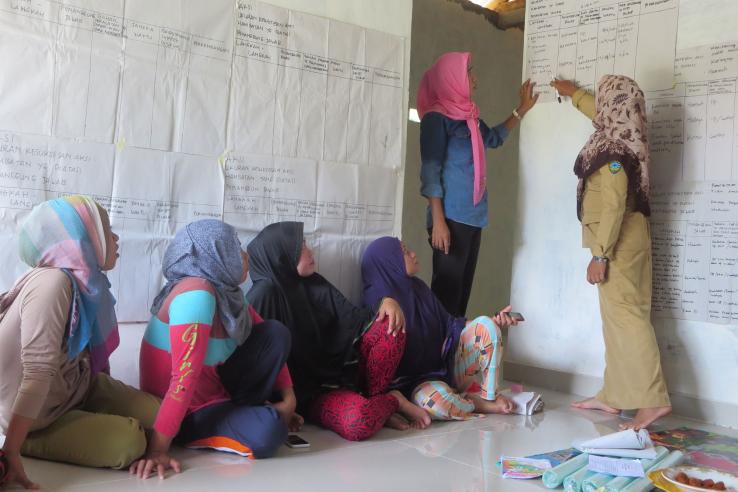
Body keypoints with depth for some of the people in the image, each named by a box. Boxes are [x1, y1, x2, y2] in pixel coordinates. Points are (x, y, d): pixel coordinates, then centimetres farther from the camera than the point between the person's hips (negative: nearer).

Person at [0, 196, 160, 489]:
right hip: (38, 418, -7)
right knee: (130, 441, -21)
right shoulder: (53, 283, -30)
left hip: (78, 388, 7)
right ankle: (28, 444, -2)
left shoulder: (82, 280, -4)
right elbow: (38, 372, -34)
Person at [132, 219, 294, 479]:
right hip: (187, 413, -8)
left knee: (276, 332, -7)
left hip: (215, 389, 8)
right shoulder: (197, 292, -28)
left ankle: (240, 410, 4)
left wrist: (289, 399, 3)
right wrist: (158, 449, -33)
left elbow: (272, 343, 8)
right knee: (268, 431, -31)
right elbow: (185, 377, -34)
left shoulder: (227, 292, -2)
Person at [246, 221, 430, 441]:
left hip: (341, 370, 7)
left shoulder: (313, 283, 5)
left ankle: (373, 401, -8)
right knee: (357, 420, -36)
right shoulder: (265, 294, -16)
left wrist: (385, 302, -16)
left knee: (390, 326, -9)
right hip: (308, 391, -7)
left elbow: (352, 318, 2)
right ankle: (392, 400, -3)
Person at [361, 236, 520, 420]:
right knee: (436, 398, -40)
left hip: (444, 366, 7)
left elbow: (448, 324, 10)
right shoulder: (377, 300, -15)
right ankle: (478, 404, -11)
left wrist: (492, 322, 2)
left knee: (486, 325, -8)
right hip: (411, 380, -7)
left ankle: (488, 396, -8)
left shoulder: (418, 287, 5)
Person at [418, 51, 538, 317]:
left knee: (463, 290, 8)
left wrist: (522, 109, 39)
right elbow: (430, 172, -12)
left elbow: (493, 137, 38)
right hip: (451, 218, -8)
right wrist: (438, 221, -19)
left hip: (473, 217, 8)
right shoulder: (437, 118, -6)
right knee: (447, 291, -8)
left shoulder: (469, 116, 16)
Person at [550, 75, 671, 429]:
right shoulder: (623, 137, 11)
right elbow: (601, 114, 34)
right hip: (626, 238, 10)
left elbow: (614, 205, -22)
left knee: (625, 316, -10)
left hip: (618, 242, -10)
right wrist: (574, 93, 48)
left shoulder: (613, 150, -17)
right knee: (617, 317, 11)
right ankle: (613, 396, 18)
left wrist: (600, 255, -22)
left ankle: (652, 399, -10)